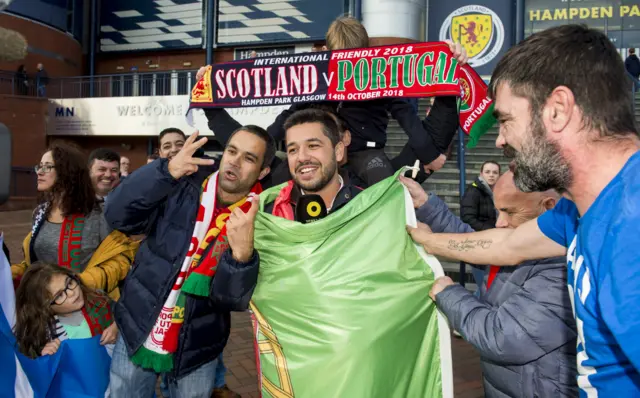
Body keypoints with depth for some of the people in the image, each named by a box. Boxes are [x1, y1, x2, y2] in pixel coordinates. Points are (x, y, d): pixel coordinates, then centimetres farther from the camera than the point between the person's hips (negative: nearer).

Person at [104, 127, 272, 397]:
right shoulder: (183, 186, -7)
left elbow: (234, 299, -17)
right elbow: (118, 217, -17)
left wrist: (242, 252, -37)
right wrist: (167, 171, -29)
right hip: (136, 333, 1)